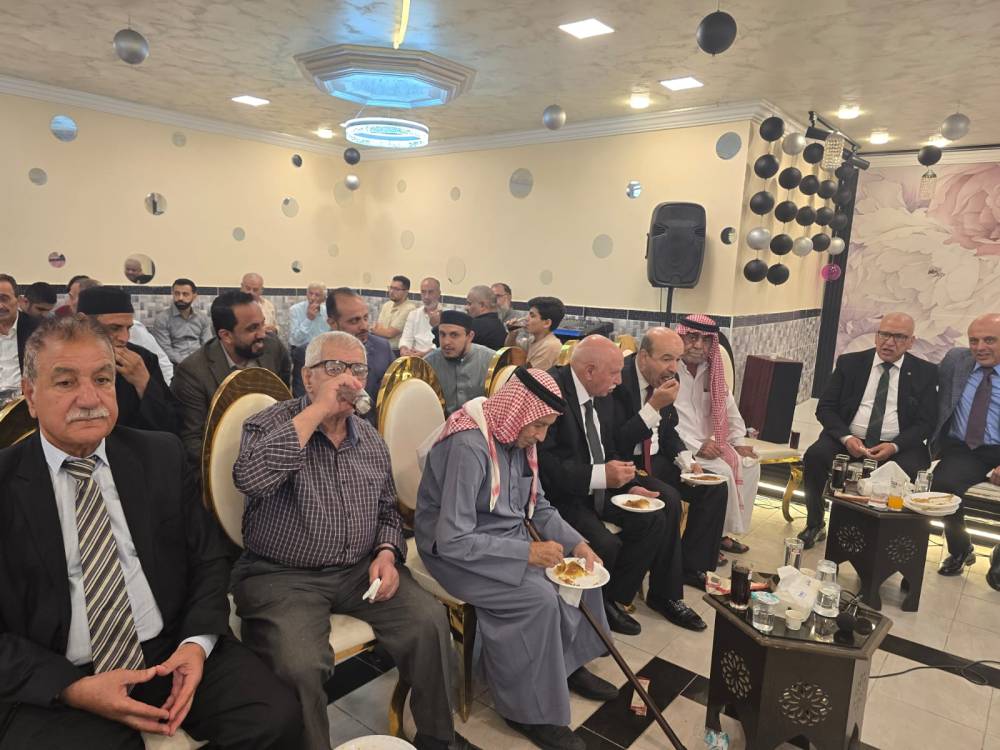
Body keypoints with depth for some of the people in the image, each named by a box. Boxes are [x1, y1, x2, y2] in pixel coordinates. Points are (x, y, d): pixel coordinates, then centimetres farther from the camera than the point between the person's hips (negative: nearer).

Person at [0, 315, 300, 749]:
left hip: (172, 652, 1)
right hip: (57, 682, -1)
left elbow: (208, 558, 6)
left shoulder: (161, 456, 4)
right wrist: (74, 689, -15)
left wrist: (197, 642, -9)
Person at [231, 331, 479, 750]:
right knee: (300, 666, -29)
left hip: (361, 571, 5)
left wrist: (387, 553, -5)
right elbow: (249, 478, -29)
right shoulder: (271, 424, -6)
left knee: (430, 620, -13)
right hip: (282, 577, -4)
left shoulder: (371, 441, 9)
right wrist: (317, 411, -26)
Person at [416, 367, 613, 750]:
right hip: (457, 553, -9)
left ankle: (569, 663, 21)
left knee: (582, 569, 1)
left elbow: (538, 505, 9)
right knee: (540, 598, -25)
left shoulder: (516, 437, -2)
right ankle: (529, 710, -4)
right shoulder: (469, 446, -29)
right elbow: (453, 540, -30)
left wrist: (576, 542, -6)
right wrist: (528, 553, -27)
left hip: (508, 539, 9)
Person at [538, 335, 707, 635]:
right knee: (605, 544, -27)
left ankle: (613, 597, 13)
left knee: (656, 518, -4)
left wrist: (631, 485, -2)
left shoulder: (602, 396, 6)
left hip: (601, 485, 9)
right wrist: (600, 475, -27)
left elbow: (608, 451, 14)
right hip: (562, 494, -8)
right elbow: (544, 464, -27)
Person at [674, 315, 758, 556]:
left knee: (749, 464, -5)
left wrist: (739, 442, 3)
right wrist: (697, 447, -21)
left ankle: (726, 530, 4)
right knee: (722, 471, -23)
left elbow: (729, 408, 16)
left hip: (708, 443, 8)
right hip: (680, 446, -8)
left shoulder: (711, 372, 11)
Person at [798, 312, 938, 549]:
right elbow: (825, 408, 3)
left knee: (915, 472, -31)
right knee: (815, 455, -27)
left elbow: (926, 422, 1)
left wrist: (894, 446, -17)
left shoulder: (925, 372, 5)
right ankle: (815, 525, -9)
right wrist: (845, 437, -15)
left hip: (898, 447, 0)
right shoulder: (849, 363, 6)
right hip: (847, 441, 1)